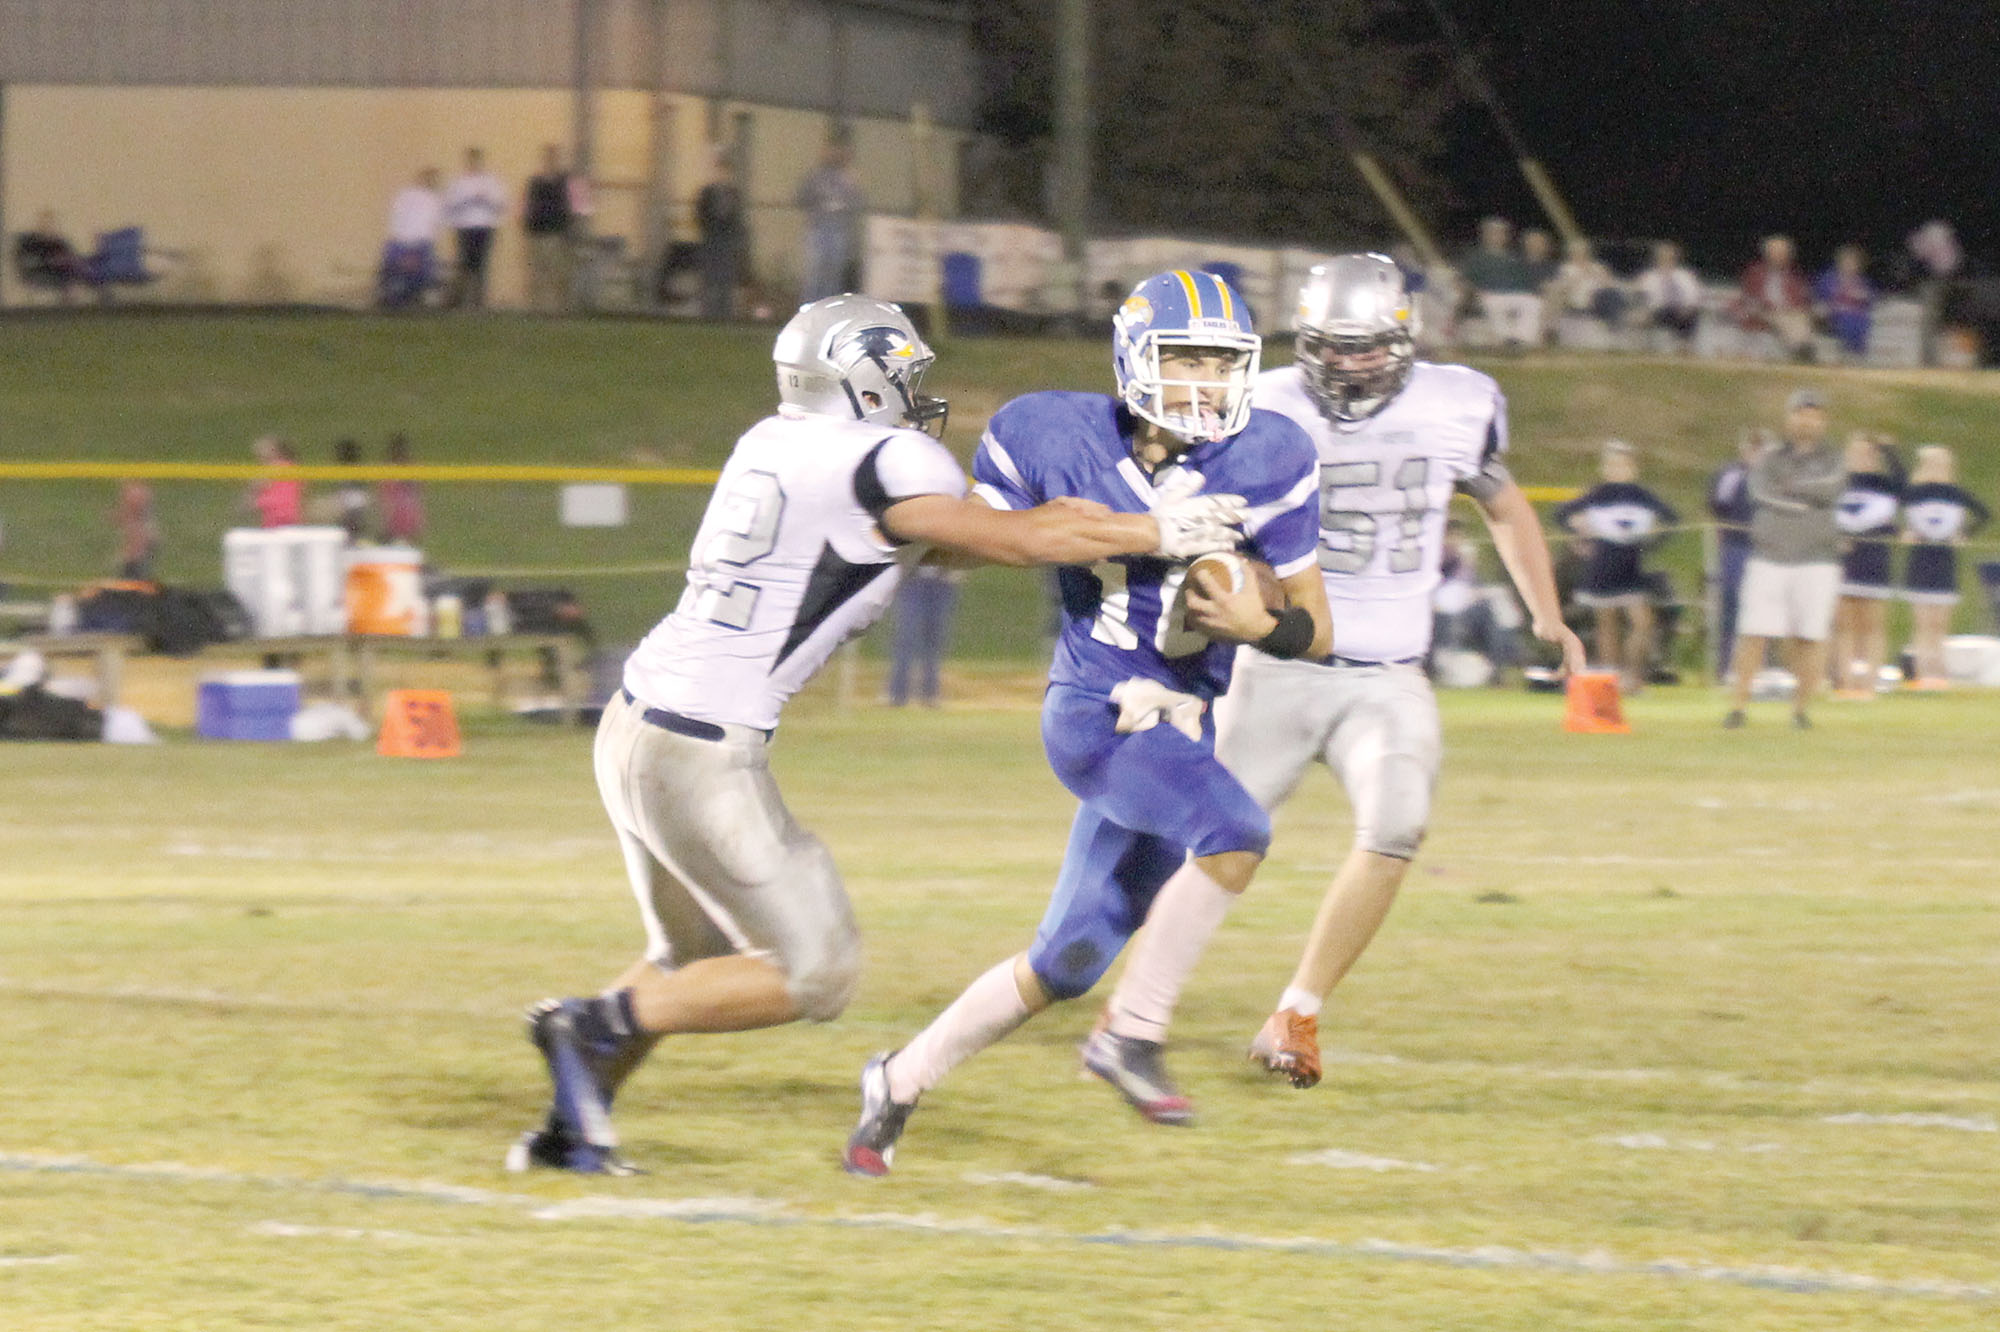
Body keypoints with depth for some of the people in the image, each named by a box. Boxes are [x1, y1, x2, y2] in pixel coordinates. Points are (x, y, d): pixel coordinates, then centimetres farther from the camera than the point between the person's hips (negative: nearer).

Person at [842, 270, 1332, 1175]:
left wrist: (1259, 623, -18)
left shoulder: (1261, 464, -4)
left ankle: (903, 1081, 29)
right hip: (1094, 715, -4)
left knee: (1065, 967, 8)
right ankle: (1133, 1034, -16)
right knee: (1235, 831, -30)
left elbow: (1316, 629, 0)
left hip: (1179, 731, 4)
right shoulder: (1058, 441, -7)